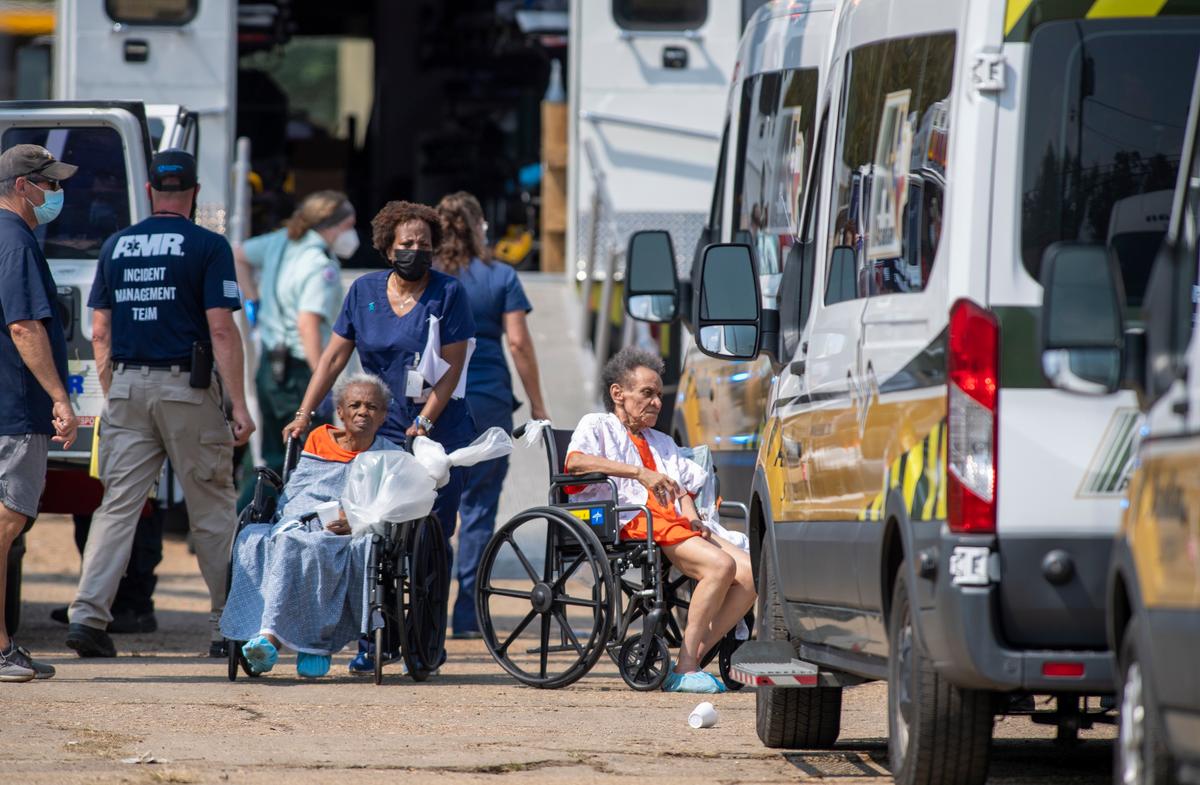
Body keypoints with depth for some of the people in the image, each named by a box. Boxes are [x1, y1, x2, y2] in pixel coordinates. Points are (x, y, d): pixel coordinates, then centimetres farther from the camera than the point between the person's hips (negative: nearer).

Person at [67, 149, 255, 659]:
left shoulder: (115, 247, 9)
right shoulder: (207, 247, -5)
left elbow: (100, 334, 10)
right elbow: (222, 332, -10)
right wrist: (239, 407, -9)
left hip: (126, 388, 4)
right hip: (187, 388, -3)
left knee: (118, 505, 1)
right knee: (212, 509, 6)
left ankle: (87, 615, -13)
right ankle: (227, 626, 9)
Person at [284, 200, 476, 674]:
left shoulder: (448, 294, -3)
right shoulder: (365, 292, 7)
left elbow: (451, 368, -7)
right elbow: (334, 357, 9)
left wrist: (422, 425, -16)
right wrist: (303, 415, 0)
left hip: (439, 429, -2)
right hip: (381, 430, 3)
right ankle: (369, 644, -2)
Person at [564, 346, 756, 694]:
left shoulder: (661, 443, 35)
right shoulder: (597, 425, 12)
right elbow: (575, 461, -10)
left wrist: (690, 512, 0)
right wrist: (639, 473, -17)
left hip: (674, 523, 8)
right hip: (634, 522, -8)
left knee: (750, 573, -14)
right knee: (720, 565, -29)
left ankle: (692, 660, -17)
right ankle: (684, 671, -28)